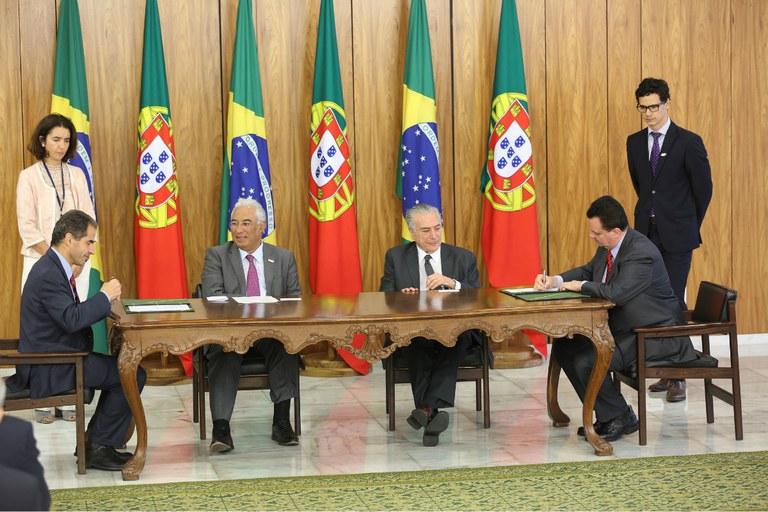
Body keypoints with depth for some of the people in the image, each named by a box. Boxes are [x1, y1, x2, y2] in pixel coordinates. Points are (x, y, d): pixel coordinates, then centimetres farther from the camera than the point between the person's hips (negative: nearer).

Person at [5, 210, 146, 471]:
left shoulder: (54, 267, 13)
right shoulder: (47, 274, -20)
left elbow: (73, 314, 18)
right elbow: (71, 319, -29)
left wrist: (105, 301, 3)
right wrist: (105, 296, -17)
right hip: (49, 369, -11)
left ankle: (93, 442, 18)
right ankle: (99, 447, -2)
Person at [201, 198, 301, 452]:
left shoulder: (284, 258, 15)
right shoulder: (216, 256, 8)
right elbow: (212, 297, -6)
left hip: (271, 333, 1)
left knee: (286, 344, -32)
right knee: (223, 352, -34)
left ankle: (281, 421, -27)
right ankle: (221, 427, -37)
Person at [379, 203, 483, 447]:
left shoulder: (464, 258, 15)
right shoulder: (395, 257, 15)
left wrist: (453, 283, -12)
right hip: (413, 333, 0)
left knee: (458, 335, -36)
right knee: (418, 340, -37)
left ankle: (427, 407, -45)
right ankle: (432, 415, -41)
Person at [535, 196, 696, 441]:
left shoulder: (641, 253, -27)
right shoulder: (607, 246, 2)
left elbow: (616, 292, -39)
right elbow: (588, 270, 21)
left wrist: (581, 286, -21)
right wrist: (555, 280, 2)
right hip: (620, 326, 10)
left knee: (586, 361, -24)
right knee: (564, 347, 5)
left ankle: (620, 419, 0)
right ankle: (606, 416, 12)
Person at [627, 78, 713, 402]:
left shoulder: (689, 142, -6)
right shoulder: (635, 142, 9)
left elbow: (704, 188, 2)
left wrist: (689, 225, 9)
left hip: (677, 235, -5)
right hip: (647, 232, 5)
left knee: (674, 301, -7)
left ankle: (678, 377, -3)